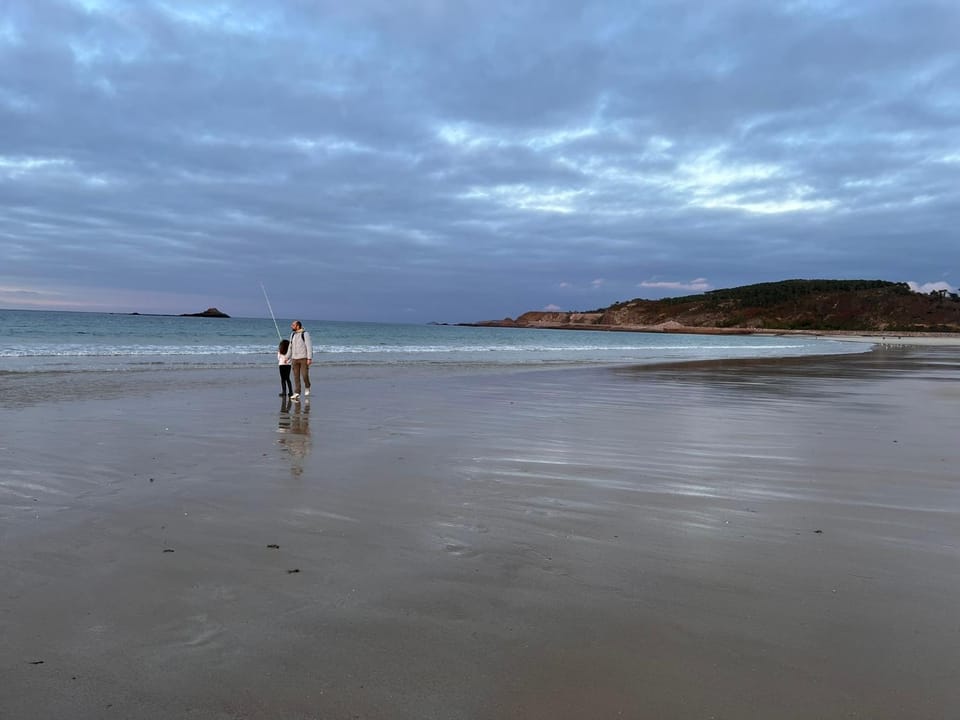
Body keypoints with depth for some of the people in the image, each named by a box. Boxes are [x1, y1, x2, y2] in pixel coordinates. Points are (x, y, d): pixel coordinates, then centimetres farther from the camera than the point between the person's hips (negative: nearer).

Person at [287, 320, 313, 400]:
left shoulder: (305, 334, -7)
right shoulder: (292, 335, 12)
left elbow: (309, 346, -11)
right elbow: (290, 347, 19)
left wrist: (309, 358, -18)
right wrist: (287, 357, 15)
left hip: (304, 358, -5)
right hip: (295, 359, 5)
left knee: (304, 375, -8)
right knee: (296, 376, 1)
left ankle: (307, 388, 19)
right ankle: (297, 393, 3)